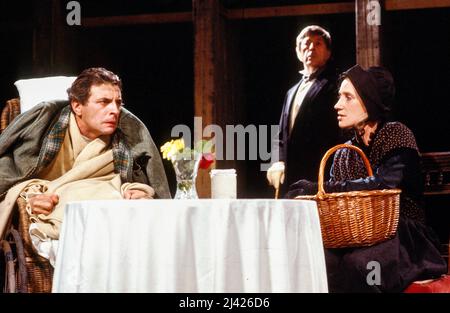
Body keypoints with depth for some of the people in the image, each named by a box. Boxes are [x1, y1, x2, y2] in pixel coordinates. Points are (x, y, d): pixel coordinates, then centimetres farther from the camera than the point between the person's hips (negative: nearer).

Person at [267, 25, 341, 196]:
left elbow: (335, 134, -10)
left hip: (318, 180, -7)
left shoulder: (334, 86, -2)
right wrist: (277, 163, 5)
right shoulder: (292, 92, 23)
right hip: (290, 181, 7)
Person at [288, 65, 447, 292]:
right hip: (362, 239, 5)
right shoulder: (343, 155, 11)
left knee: (356, 262, -34)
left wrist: (322, 188, -22)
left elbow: (385, 184, -23)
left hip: (405, 238, -4)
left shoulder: (397, 135, -6)